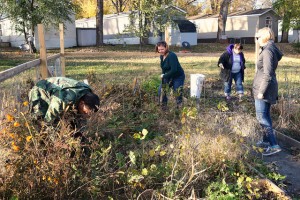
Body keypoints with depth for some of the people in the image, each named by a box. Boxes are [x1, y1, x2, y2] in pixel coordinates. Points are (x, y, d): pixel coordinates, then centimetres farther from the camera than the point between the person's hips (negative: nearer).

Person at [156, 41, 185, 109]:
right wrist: (163, 75, -4)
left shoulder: (171, 56, -27)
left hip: (178, 77, -8)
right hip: (168, 76, 8)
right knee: (161, 90, 2)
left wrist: (164, 76, -24)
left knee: (178, 93, -6)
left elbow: (174, 70, -33)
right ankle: (164, 106, 20)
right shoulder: (161, 56, 0)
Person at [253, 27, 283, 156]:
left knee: (261, 117, -8)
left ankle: (274, 145, -7)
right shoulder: (270, 49, 12)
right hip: (268, 88, 10)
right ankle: (266, 140, 29)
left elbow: (268, 74, -22)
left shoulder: (267, 51, -18)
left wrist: (261, 91, -20)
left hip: (264, 88, -10)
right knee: (266, 115, 17)